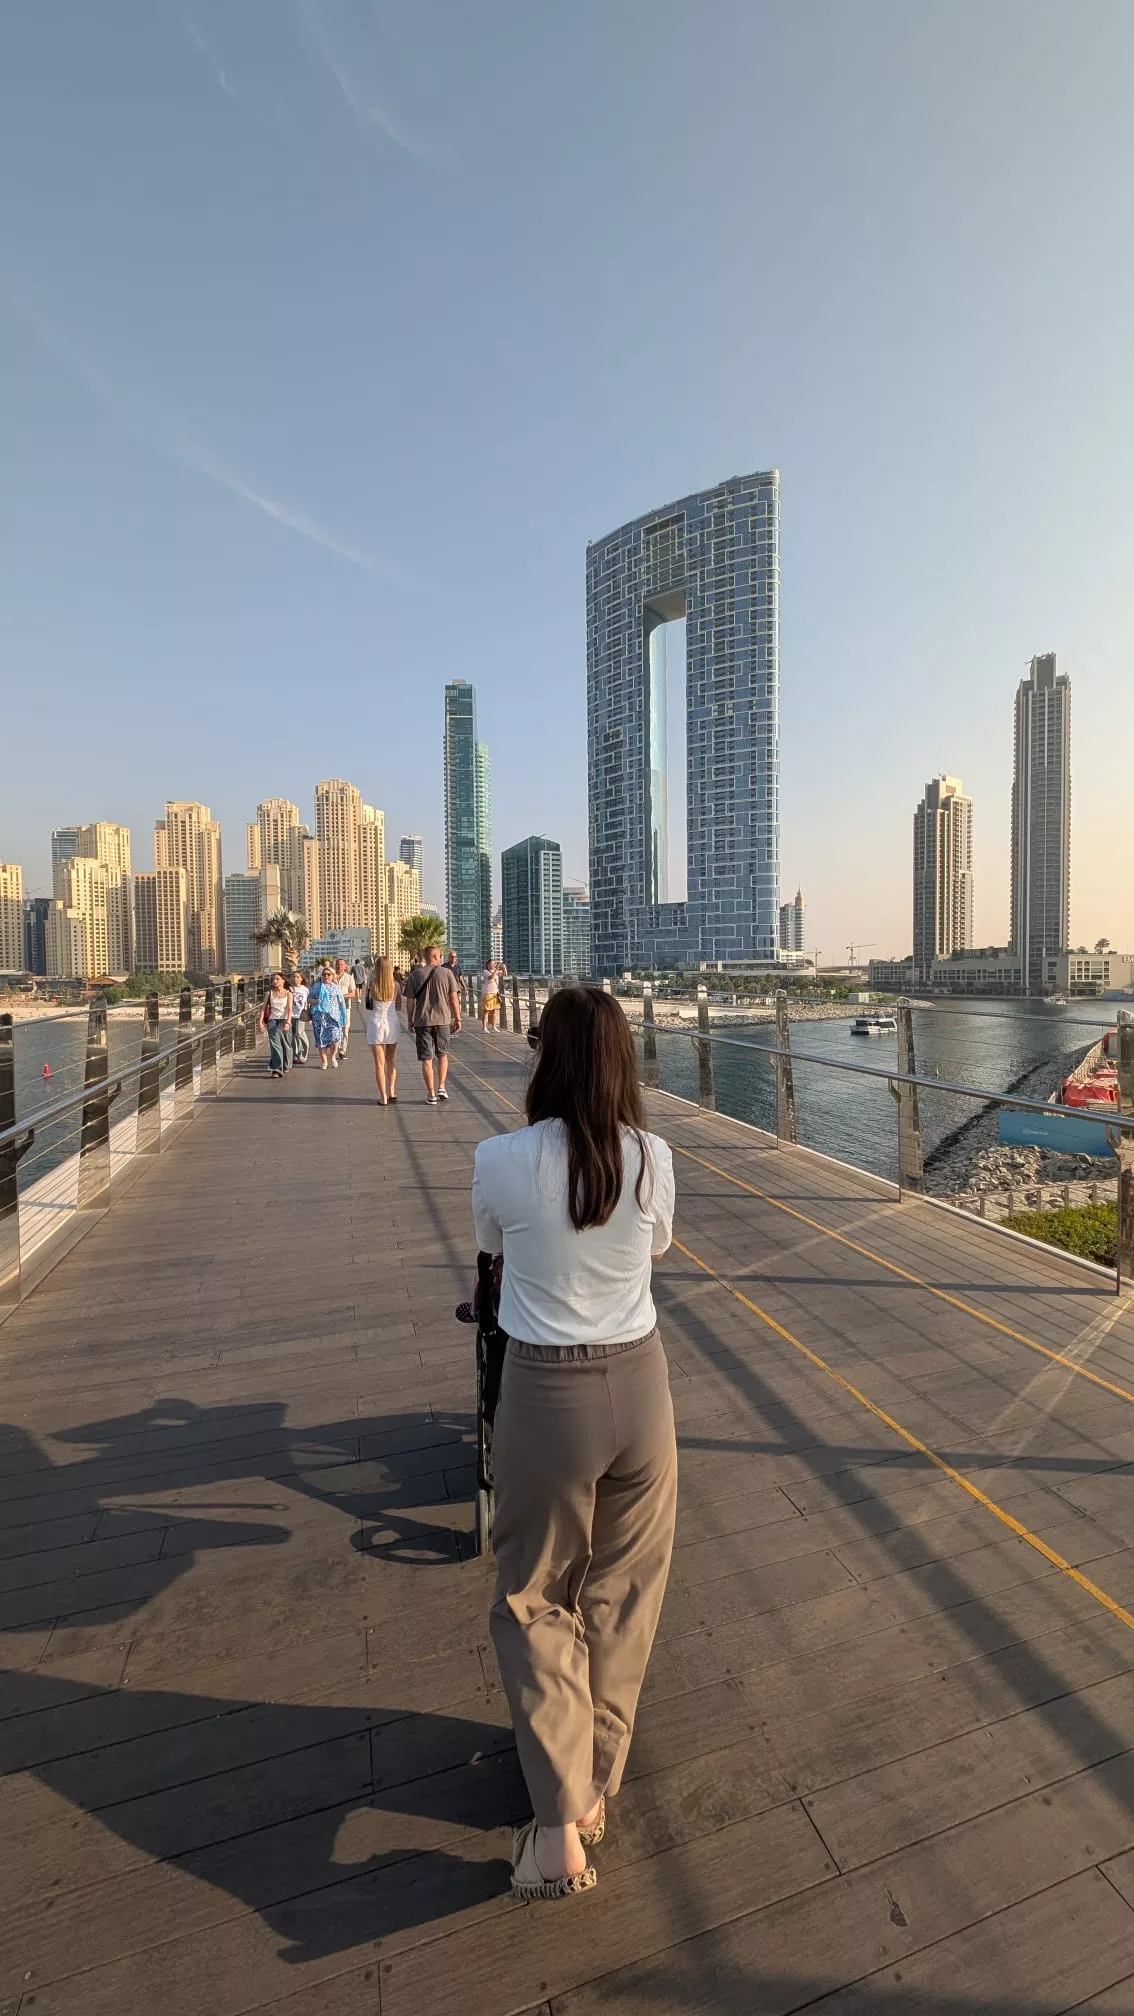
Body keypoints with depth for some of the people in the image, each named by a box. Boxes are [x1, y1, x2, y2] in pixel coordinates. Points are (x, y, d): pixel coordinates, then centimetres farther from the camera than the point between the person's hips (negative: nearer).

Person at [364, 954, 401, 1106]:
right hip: (392, 1023, 2)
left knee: (379, 1063, 5)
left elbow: (366, 1004, 2)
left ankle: (383, 1097, 4)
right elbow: (398, 1006, 4)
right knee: (391, 1061, 20)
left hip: (375, 1023, -2)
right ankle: (391, 1091, 17)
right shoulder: (395, 985, -6)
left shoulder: (372, 985, -11)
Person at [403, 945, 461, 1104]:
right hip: (443, 1019, 0)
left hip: (422, 1021, 0)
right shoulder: (446, 973, -2)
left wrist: (410, 1020, 12)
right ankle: (441, 1087, 10)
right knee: (442, 1054, 19)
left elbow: (410, 1001, 1)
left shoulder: (415, 974, 1)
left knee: (426, 1058, 5)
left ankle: (431, 1094, 7)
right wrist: (457, 1018, 5)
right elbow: (454, 998, -3)